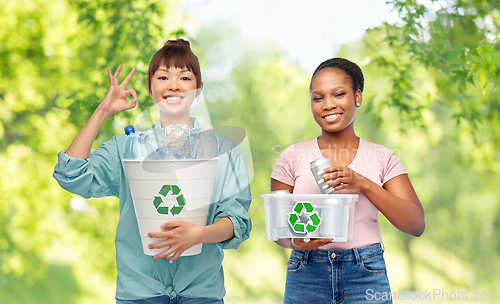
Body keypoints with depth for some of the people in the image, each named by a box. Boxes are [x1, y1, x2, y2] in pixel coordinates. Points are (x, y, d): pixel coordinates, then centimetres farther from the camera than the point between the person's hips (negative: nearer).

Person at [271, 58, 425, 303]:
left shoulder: (383, 158, 4)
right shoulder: (293, 157, 4)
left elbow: (416, 225, -5)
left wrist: (363, 184, -17)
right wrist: (295, 241, -18)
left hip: (366, 277, 0)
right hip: (306, 278, 0)